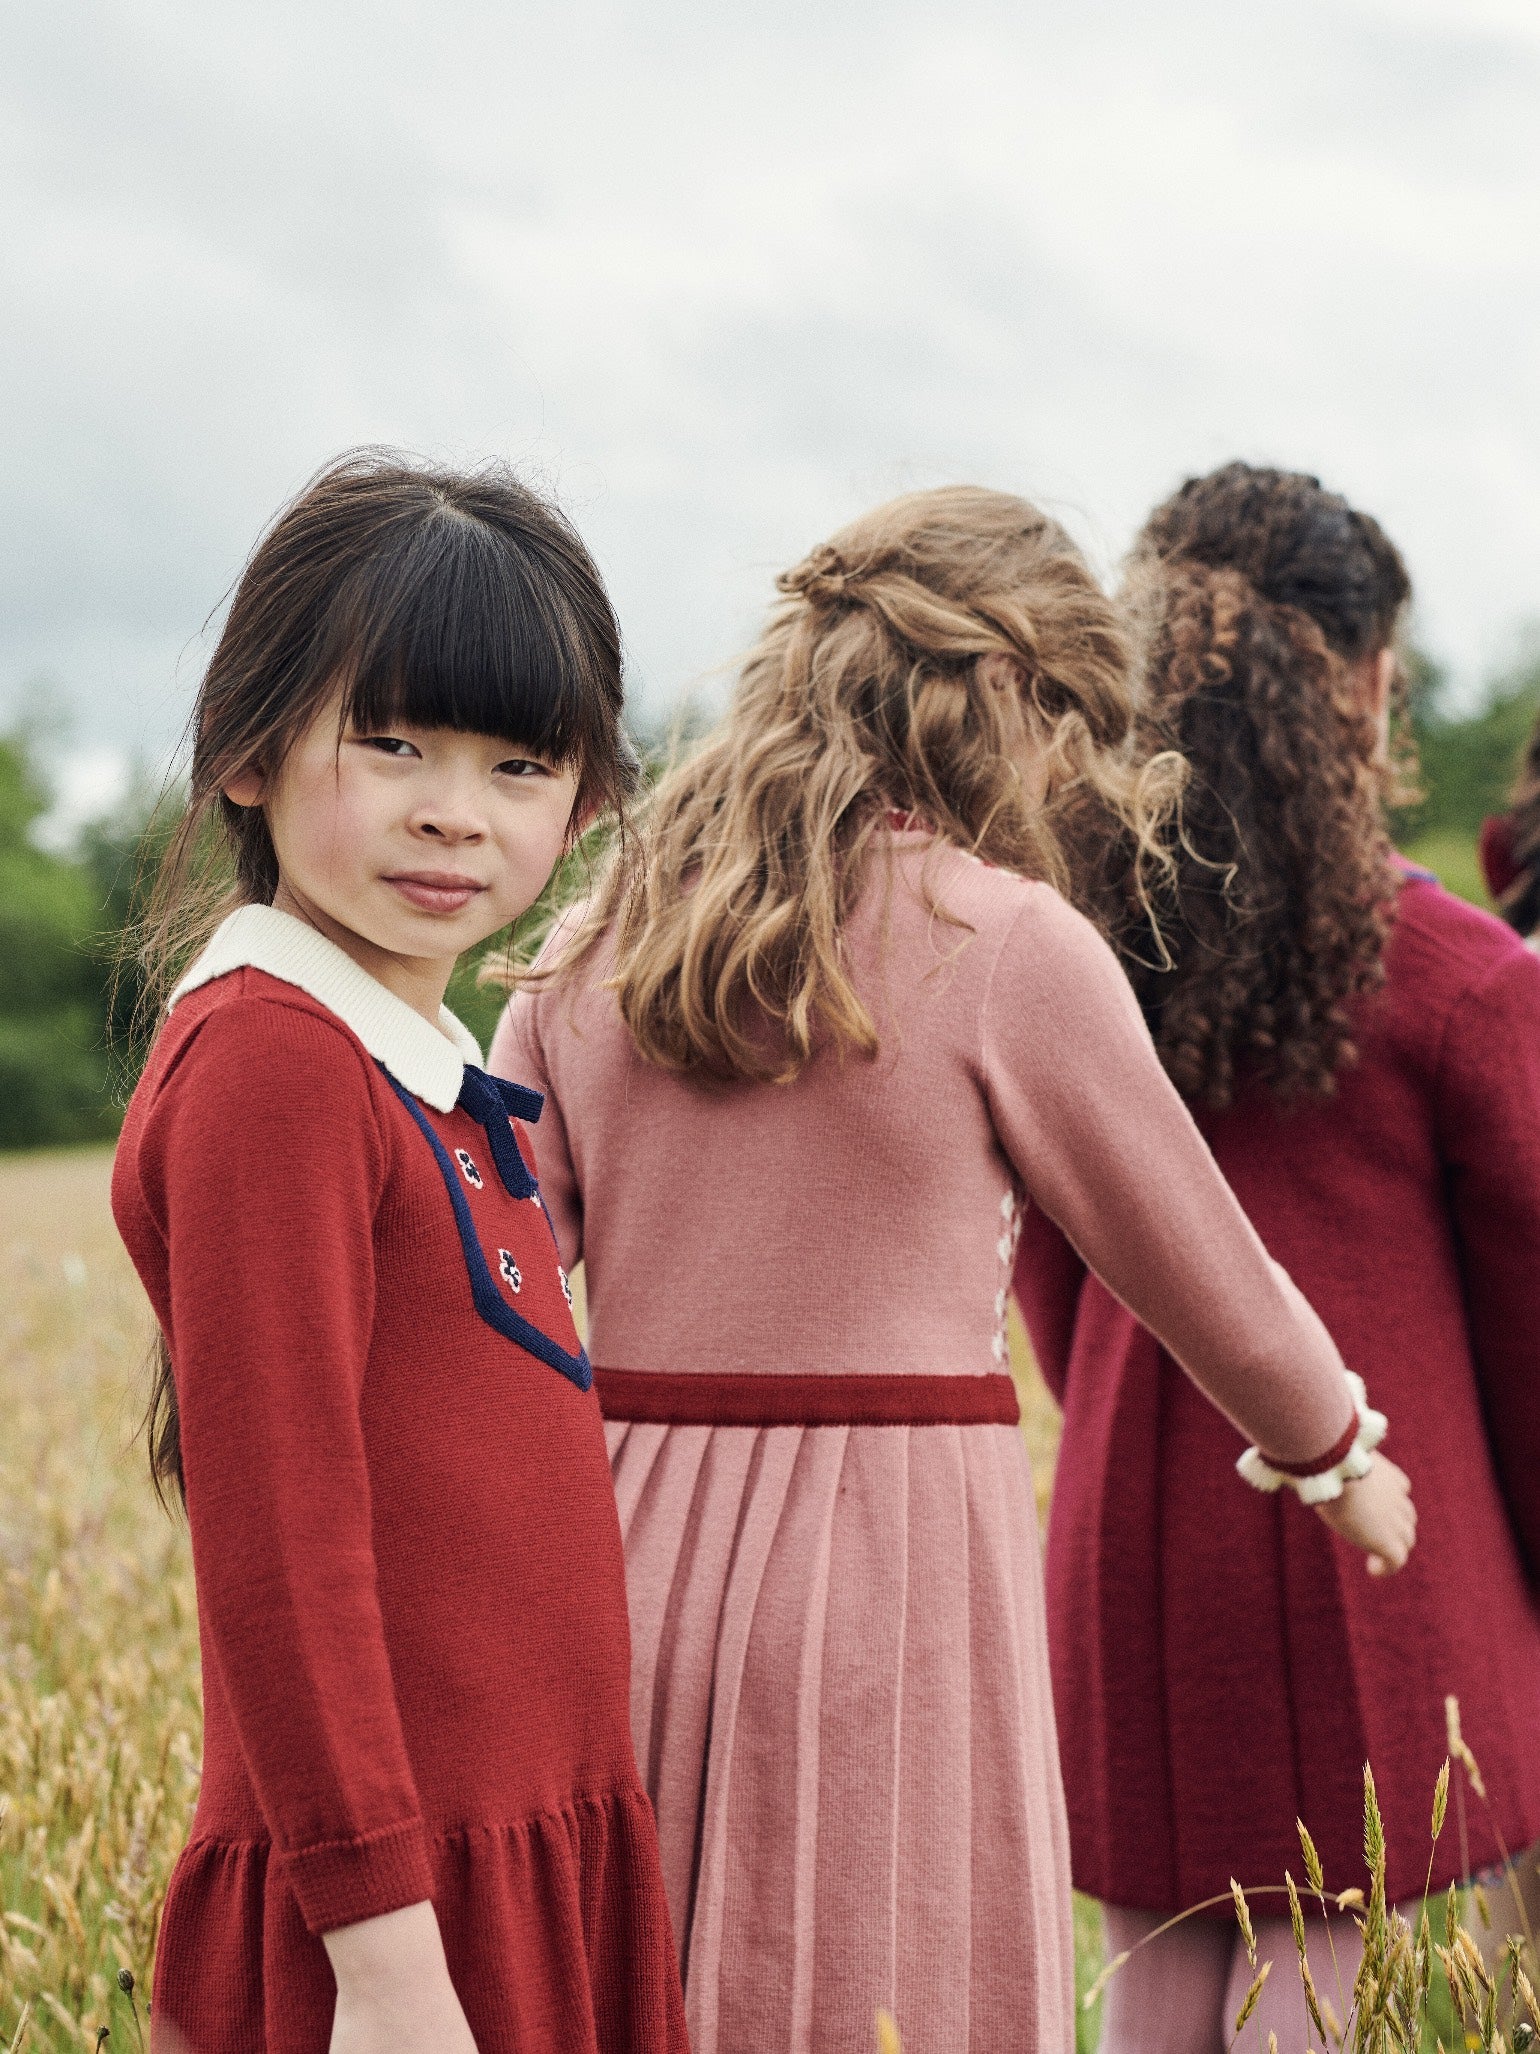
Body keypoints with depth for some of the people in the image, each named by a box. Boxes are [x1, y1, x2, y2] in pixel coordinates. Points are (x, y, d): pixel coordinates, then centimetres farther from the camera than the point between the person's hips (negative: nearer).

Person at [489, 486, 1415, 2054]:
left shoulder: (596, 951, 7)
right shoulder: (1005, 942, -6)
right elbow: (1207, 1277, 3)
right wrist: (1339, 1460, 21)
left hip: (630, 1568, 5)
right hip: (892, 1567, -5)